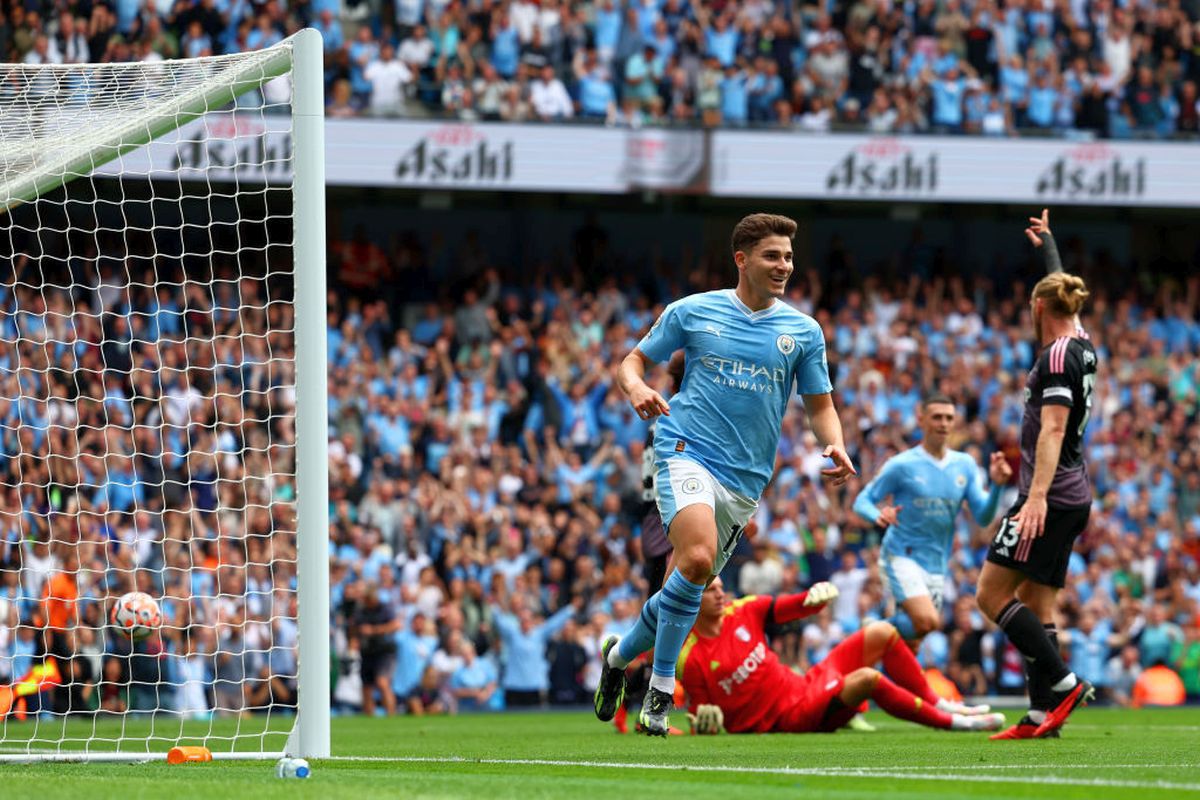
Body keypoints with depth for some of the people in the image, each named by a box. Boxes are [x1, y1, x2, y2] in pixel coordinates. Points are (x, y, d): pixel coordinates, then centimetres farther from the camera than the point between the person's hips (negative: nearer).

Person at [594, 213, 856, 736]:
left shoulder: (804, 331, 9)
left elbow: (819, 404, 15)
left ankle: (620, 654, 34)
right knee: (698, 558, -27)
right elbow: (632, 362, 12)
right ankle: (661, 689, -15)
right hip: (686, 452, -4)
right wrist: (636, 386, -12)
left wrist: (835, 446, -7)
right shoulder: (693, 312, 4)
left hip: (746, 478, 4)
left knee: (693, 581, 6)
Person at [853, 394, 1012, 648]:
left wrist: (996, 485, -16)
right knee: (927, 621, -28)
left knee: (911, 644, 8)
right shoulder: (902, 465, -5)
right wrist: (878, 516, -24)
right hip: (902, 557, -5)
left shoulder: (965, 465, 7)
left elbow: (983, 517, 3)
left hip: (936, 566, 5)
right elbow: (862, 501, 0)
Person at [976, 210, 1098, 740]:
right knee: (1035, 606, 8)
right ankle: (1041, 715, 1)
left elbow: (1053, 429, -23)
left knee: (993, 594, -10)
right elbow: (1063, 293, 35)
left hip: (1050, 498, -10)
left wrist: (1037, 497, -31)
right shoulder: (1080, 348, 13)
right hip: (1072, 500, 10)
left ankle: (1064, 683, -16)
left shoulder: (1057, 356, -13)